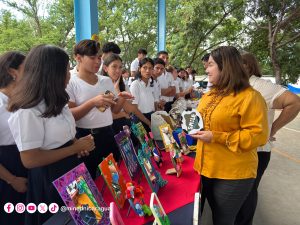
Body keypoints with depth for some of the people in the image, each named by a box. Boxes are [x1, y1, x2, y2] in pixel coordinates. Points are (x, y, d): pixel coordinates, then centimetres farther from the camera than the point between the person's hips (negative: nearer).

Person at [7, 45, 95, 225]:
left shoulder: (56, 101, 3)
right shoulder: (27, 111, -25)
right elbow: (30, 160, -25)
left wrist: (78, 144, -3)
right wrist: (75, 148, -21)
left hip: (71, 170, 8)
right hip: (49, 180, -8)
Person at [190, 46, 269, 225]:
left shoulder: (250, 97, -16)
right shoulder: (210, 95, 9)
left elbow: (257, 136, -21)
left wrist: (216, 137, -24)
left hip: (233, 174, -7)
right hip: (206, 168, 7)